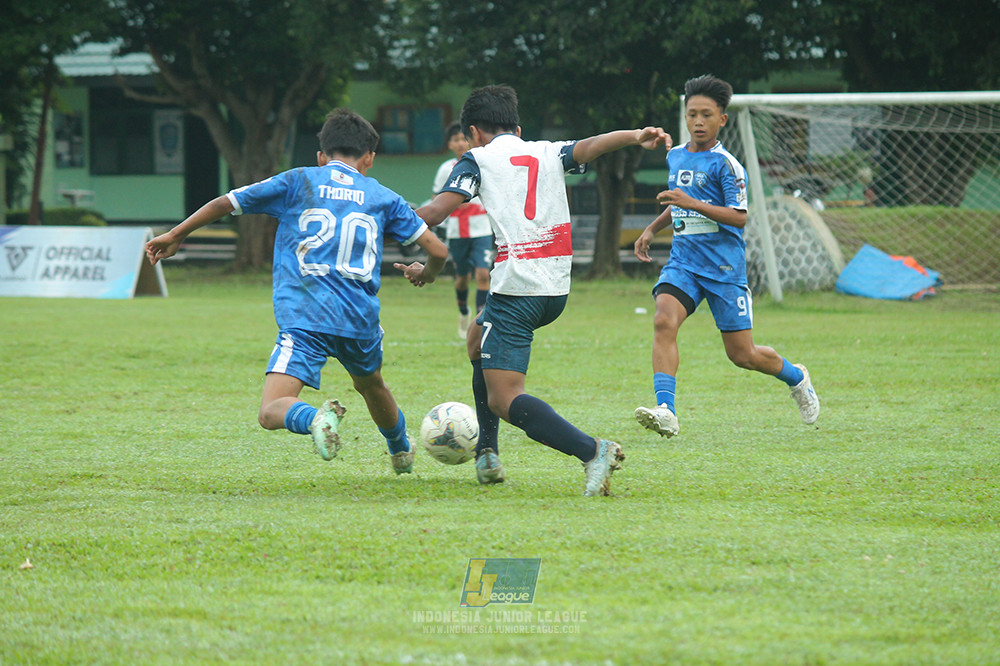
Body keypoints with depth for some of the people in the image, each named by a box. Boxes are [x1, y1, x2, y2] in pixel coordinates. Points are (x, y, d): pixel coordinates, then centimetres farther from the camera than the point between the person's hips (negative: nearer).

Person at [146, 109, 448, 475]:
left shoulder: (297, 181, 8)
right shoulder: (383, 197, 12)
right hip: (360, 320, 4)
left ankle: (314, 417, -41)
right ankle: (402, 454, 53)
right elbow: (438, 250, 12)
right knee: (371, 384, 34)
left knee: (271, 412, -11)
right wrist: (426, 274, 36)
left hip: (303, 319, -3)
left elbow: (224, 203, 9)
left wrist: (174, 235, 24)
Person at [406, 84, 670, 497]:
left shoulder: (478, 158, 4)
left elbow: (436, 211, -5)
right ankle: (487, 455, 30)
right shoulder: (548, 154, 16)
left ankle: (591, 450, -29)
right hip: (558, 288, 7)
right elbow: (587, 148, -3)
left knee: (503, 399, -9)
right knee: (479, 340, 32)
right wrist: (635, 137, -19)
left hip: (515, 288, -7)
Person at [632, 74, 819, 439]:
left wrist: (690, 203, -25)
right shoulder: (675, 156, 12)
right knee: (664, 321, -24)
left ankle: (795, 377, 34)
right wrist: (652, 228, 20)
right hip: (683, 260, 5)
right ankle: (665, 412, -31)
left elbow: (739, 217, -17)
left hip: (724, 266, -5)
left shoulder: (725, 164, -10)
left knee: (742, 354, 2)